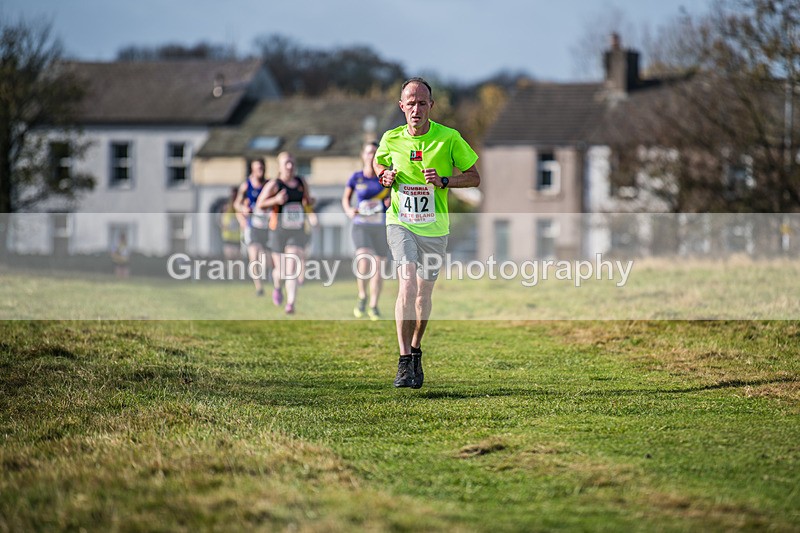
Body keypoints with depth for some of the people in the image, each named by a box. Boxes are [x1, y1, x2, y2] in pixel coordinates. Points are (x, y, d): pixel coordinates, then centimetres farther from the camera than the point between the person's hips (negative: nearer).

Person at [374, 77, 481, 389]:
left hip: (434, 227, 1)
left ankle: (416, 351, 35)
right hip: (400, 222, -1)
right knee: (407, 284, -20)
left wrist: (444, 181, -18)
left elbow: (474, 178, -1)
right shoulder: (391, 139, -2)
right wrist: (385, 176, -3)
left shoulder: (449, 138, -8)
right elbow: (379, 163, 20)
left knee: (423, 295, 9)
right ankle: (404, 363, -21)